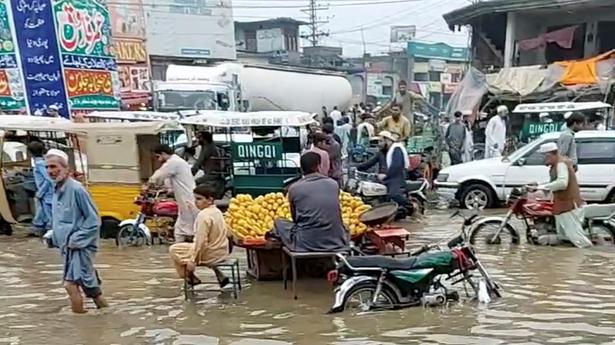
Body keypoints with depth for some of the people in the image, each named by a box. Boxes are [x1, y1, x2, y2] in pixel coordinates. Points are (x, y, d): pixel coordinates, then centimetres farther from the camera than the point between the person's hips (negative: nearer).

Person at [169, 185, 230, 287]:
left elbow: (200, 241, -22)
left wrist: (192, 260, -18)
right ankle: (219, 274, 22)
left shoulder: (204, 215, -19)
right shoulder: (217, 211, 7)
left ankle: (190, 277, 11)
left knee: (173, 249, 3)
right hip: (222, 252, 9)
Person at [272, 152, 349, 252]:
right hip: (335, 242, 2)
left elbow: (295, 217, 10)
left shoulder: (294, 188, -4)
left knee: (278, 222, 22)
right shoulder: (334, 184, 3)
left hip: (305, 243, -1)